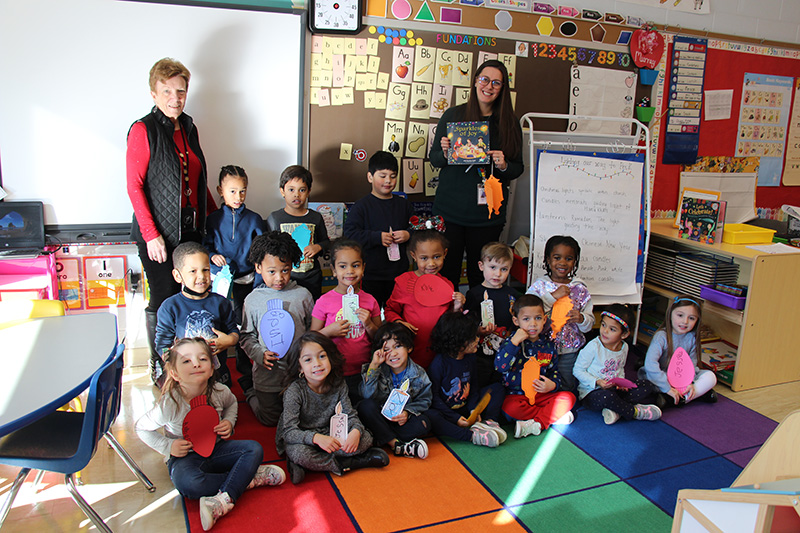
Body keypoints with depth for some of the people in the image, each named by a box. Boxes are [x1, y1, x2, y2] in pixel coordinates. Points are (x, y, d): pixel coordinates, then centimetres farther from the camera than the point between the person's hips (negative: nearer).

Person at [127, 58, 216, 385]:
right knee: (163, 299, 3)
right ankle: (159, 365, 21)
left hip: (191, 228, 6)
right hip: (158, 231, -6)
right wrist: (151, 235, -16)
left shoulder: (188, 128, 11)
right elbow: (134, 186, -11)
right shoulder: (143, 130, -8)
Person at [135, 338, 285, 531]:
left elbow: (232, 403, 15)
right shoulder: (169, 404, -23)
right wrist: (168, 446, -16)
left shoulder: (220, 391, -12)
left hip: (216, 449, 4)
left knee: (254, 449, -18)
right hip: (184, 456, -4)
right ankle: (248, 476, -22)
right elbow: (141, 428, -6)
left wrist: (229, 422, -5)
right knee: (188, 484, -37)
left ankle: (223, 500, -33)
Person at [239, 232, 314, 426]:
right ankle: (252, 396, 40)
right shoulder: (253, 300, -3)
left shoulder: (302, 295, -3)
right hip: (267, 373, -1)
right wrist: (260, 354, -13)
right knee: (270, 419, 12)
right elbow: (247, 335, 3)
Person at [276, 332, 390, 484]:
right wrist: (316, 437, -44)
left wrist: (356, 431, -30)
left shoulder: (338, 384, -9)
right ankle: (345, 464, -16)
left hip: (329, 434, 5)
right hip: (300, 439, -4)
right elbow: (289, 431, -26)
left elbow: (350, 414, -6)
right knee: (300, 453, -38)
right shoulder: (294, 390, -22)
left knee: (365, 438, -13)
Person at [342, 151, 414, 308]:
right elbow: (350, 234, -13)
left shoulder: (404, 205, 9)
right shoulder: (361, 206, -5)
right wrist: (377, 237, -20)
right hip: (370, 275, -4)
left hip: (399, 272, 4)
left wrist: (408, 235, -6)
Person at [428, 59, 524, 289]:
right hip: (450, 209, -1)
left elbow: (518, 168, 10)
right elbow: (433, 158, 8)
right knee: (446, 273, 3)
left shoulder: (509, 123, 6)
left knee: (481, 277, 7)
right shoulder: (453, 115, 4)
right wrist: (445, 154, -13)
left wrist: (504, 166, -11)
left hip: (488, 213, 1)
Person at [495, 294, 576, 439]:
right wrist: (514, 342, -25)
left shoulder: (548, 345, 5)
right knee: (511, 407, -34)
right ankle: (555, 415, -17)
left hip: (542, 394, 4)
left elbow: (554, 371, 15)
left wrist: (552, 385, -9)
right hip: (516, 394, -3)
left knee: (568, 397, -16)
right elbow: (500, 366, -21)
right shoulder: (512, 341, -5)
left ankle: (537, 423, -22)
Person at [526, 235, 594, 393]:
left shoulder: (580, 289, 0)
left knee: (567, 389, 13)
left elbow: (590, 324, 2)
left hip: (569, 352, 1)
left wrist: (581, 318, -21)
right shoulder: (538, 285, -4)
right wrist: (553, 296, -21)